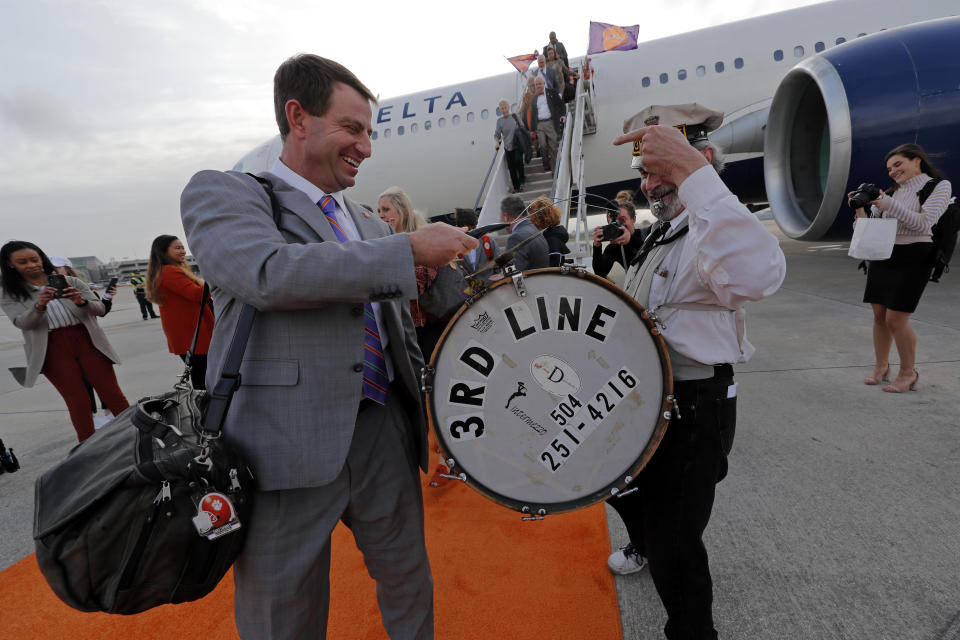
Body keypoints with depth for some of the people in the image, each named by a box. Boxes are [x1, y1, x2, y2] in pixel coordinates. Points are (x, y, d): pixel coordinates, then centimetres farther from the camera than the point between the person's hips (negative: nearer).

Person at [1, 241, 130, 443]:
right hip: (53, 350, 0)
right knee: (77, 402, 3)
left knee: (112, 393, -1)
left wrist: (81, 302, -21)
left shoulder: (71, 282, 6)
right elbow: (22, 323, -8)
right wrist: (39, 306, -28)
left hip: (87, 341, 0)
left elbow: (100, 309, 1)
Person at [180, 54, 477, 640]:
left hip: (385, 432, 6)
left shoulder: (371, 225, 17)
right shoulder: (222, 192, 0)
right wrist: (411, 249, -19)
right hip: (287, 445, -5)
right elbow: (267, 273, -22)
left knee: (410, 585, 19)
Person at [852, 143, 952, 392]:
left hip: (912, 259, -5)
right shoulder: (892, 192, 12)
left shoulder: (939, 186, -1)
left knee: (896, 320, -8)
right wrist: (861, 207, -11)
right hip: (881, 257, 5)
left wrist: (888, 204, -22)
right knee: (879, 315, 8)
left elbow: (923, 223, -16)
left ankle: (908, 373, 10)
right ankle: (881, 367, 23)